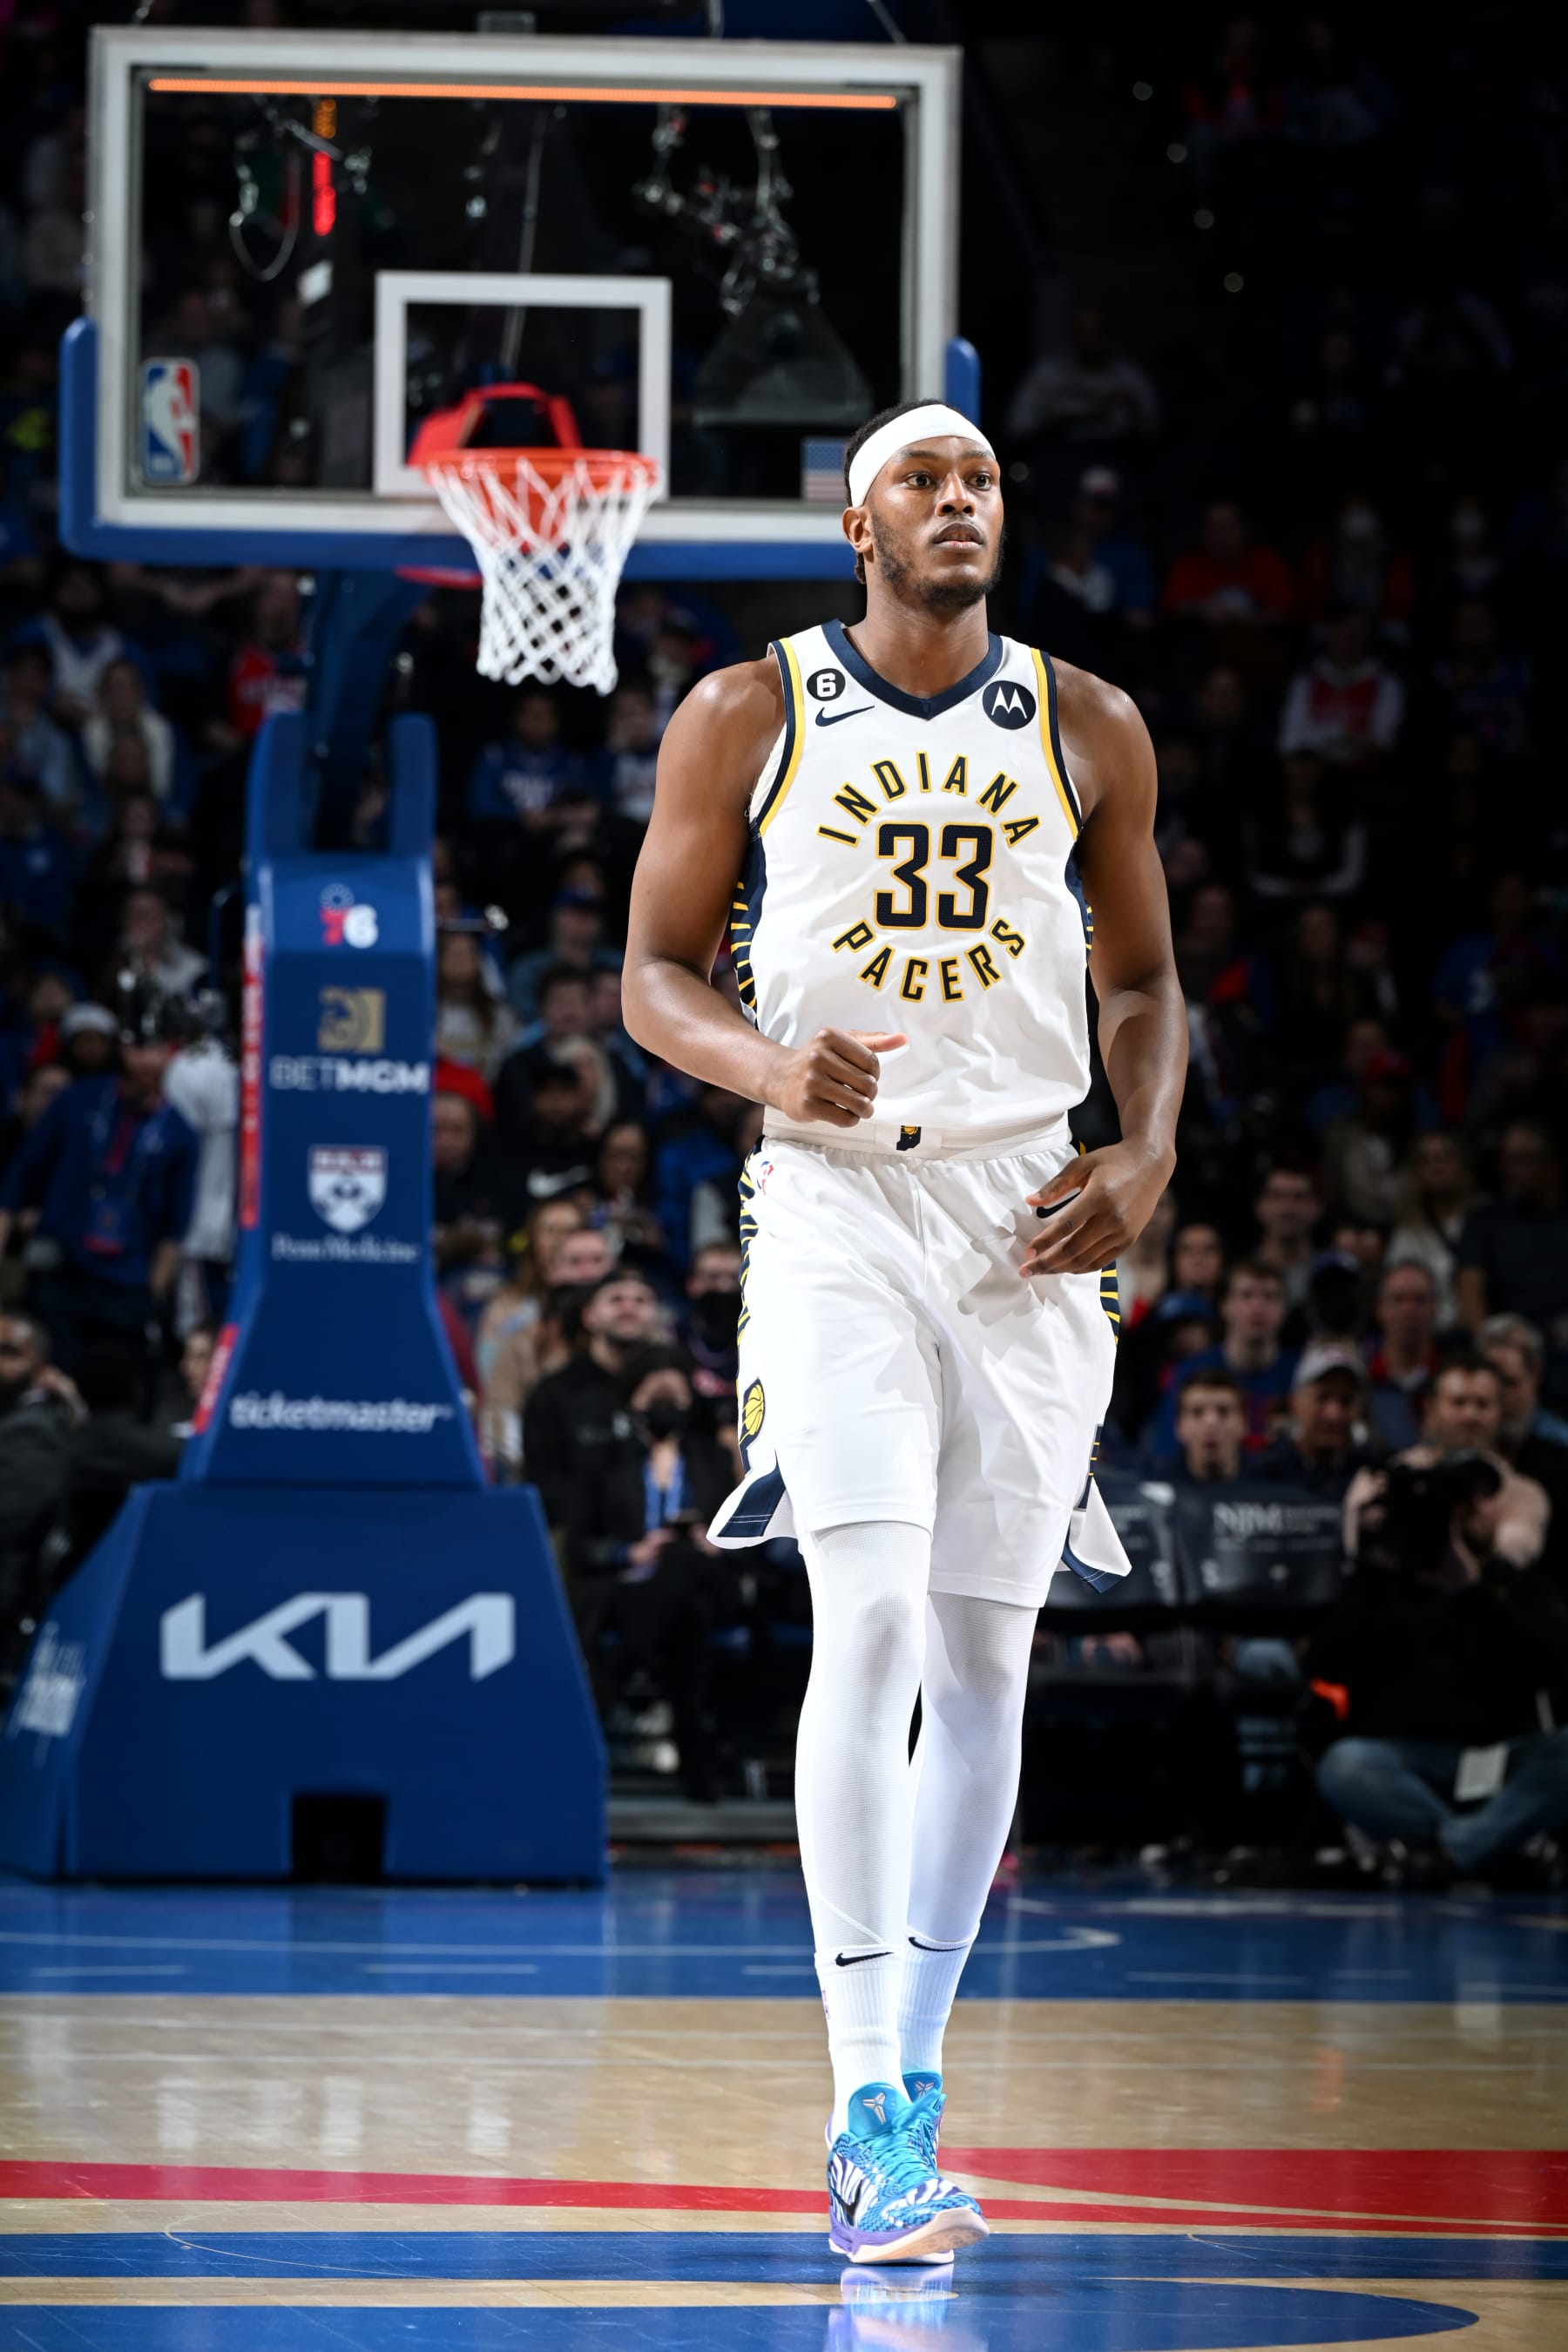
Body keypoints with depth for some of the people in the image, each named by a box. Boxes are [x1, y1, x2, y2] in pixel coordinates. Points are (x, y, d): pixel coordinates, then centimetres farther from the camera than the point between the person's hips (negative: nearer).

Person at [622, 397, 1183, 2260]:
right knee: (871, 1620, -18)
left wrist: (1147, 1154, -3)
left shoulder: (1088, 730, 7)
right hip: (837, 1205, -3)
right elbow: (656, 970, 4)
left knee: (983, 1659, 6)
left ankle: (908, 2085, 19)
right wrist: (767, 1065, -17)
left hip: (1033, 1216, 3)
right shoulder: (745, 718, 1)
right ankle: (872, 2118, -21)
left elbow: (1143, 981, 16)